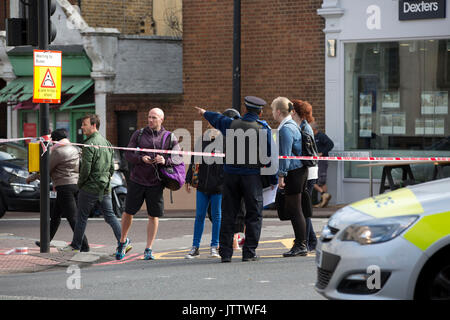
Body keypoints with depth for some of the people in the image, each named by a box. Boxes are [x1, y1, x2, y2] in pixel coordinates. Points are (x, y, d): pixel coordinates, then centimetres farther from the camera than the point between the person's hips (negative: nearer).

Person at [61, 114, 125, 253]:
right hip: (105, 188, 7)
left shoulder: (89, 145, -16)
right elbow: (112, 167, 14)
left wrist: (80, 183, -3)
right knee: (110, 216, 8)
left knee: (82, 217, 5)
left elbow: (86, 169, -19)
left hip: (90, 188, -7)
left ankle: (75, 245, 15)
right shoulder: (107, 143, 10)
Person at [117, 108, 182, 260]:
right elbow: (128, 154, 1)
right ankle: (123, 241, 28)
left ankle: (149, 249, 10)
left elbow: (178, 157, -2)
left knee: (154, 216, 1)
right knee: (128, 212, 5)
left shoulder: (169, 137, 4)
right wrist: (141, 159, -18)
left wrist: (166, 160, -22)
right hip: (137, 180, 0)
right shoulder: (139, 134, 4)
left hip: (156, 183, 0)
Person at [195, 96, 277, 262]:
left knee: (228, 214, 7)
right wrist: (274, 180, 5)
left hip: (231, 174, 3)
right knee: (254, 214, 4)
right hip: (252, 174, -3)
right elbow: (269, 155, -4)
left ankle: (225, 252, 5)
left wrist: (204, 112, 48)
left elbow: (217, 119, 26)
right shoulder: (263, 129, -4)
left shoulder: (231, 124, 4)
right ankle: (249, 252, -1)